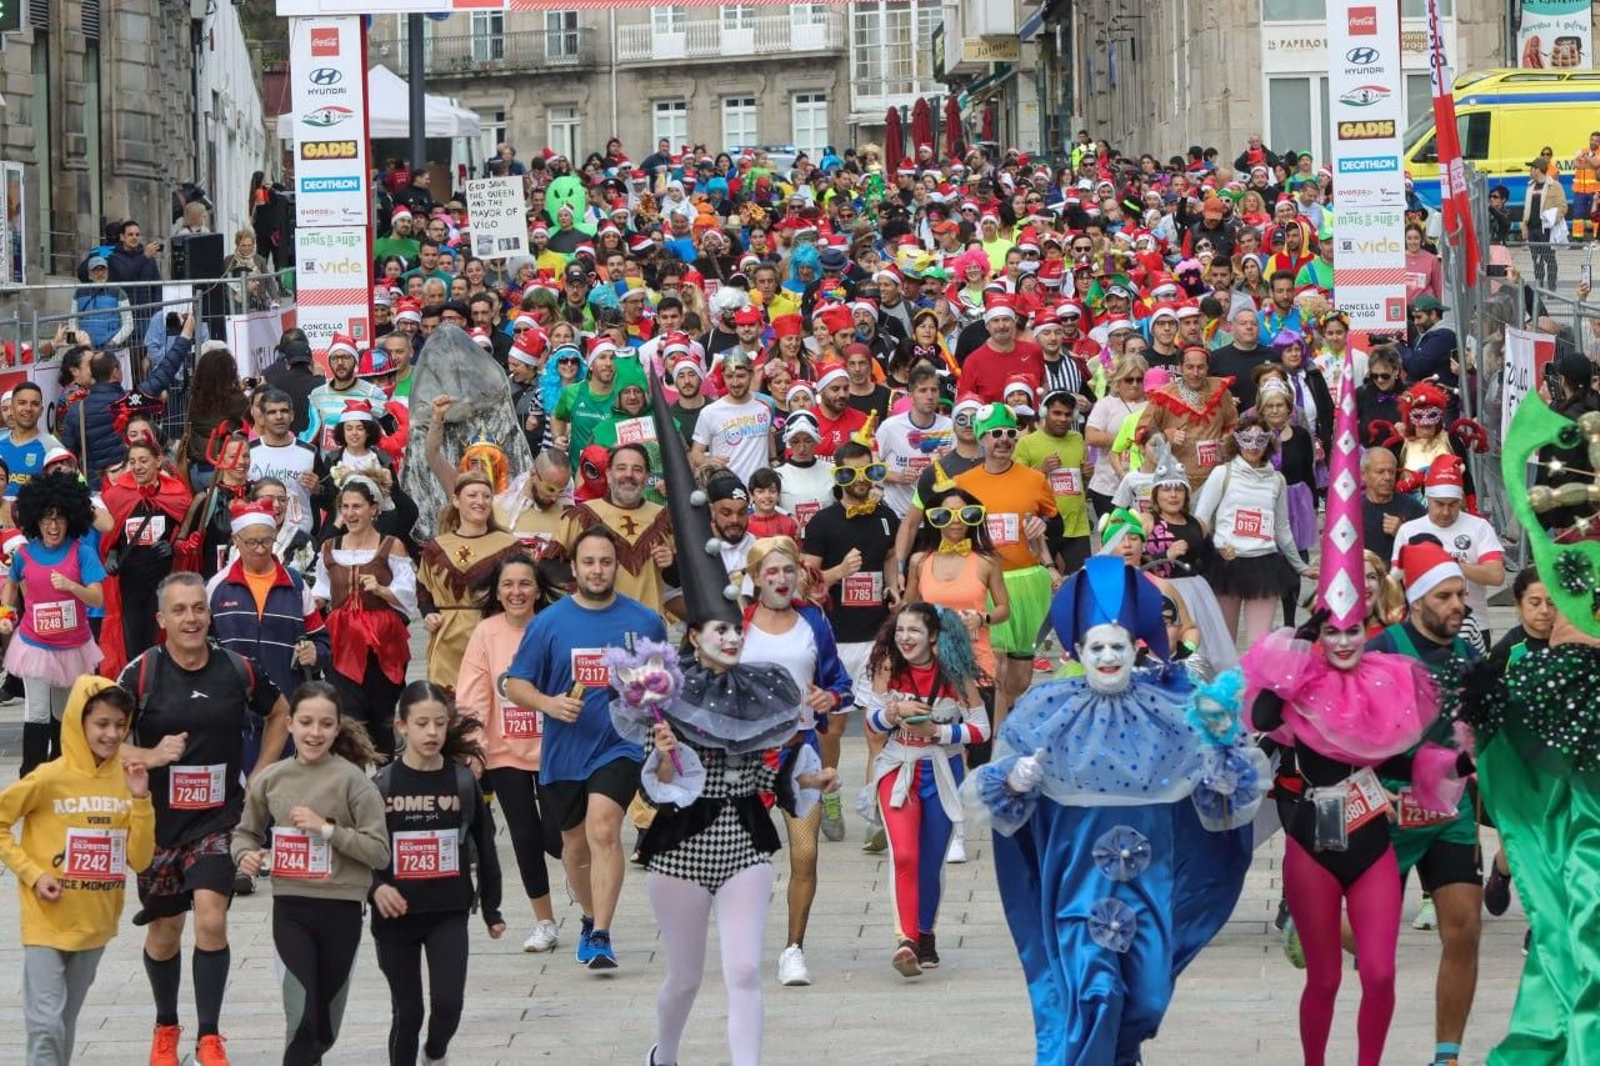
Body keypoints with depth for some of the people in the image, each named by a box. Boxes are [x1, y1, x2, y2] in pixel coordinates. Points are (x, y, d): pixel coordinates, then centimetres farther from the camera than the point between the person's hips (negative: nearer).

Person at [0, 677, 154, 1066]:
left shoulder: (126, 780, 0)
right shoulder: (50, 778, -13)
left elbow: (139, 860, -1)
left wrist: (140, 800, -12)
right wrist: (33, 873, -13)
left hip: (94, 925, 5)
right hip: (47, 922, -5)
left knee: (66, 1023, 16)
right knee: (46, 1022, -11)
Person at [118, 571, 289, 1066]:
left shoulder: (238, 670, -4)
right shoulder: (141, 673, -10)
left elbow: (279, 715, 15)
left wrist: (260, 776, 7)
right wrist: (150, 756, -23)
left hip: (219, 818, 0)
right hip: (159, 819, 0)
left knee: (211, 920, -17)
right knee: (165, 931, 14)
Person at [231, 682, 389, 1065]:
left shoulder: (352, 780, -8)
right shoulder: (270, 779, 0)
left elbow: (379, 852, -10)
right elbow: (245, 832, 15)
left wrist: (327, 829, -18)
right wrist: (246, 855, -7)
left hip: (341, 909, 0)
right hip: (290, 908, 0)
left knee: (324, 1025, 15)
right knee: (301, 1017, -14)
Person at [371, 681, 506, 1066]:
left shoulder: (462, 781, -1)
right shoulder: (382, 785, -4)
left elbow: (484, 849, 7)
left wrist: (491, 910, 10)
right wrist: (376, 887, -19)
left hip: (449, 912, 0)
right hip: (396, 915, 0)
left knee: (448, 1002, -10)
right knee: (407, 1010, 6)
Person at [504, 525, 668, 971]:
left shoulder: (645, 622, 1)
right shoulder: (548, 622, -1)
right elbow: (515, 684, 1)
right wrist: (549, 703, -17)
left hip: (620, 745, -2)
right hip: (562, 750, 2)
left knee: (603, 829, -23)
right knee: (575, 843, 15)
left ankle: (601, 937, -24)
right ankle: (592, 918, 41)